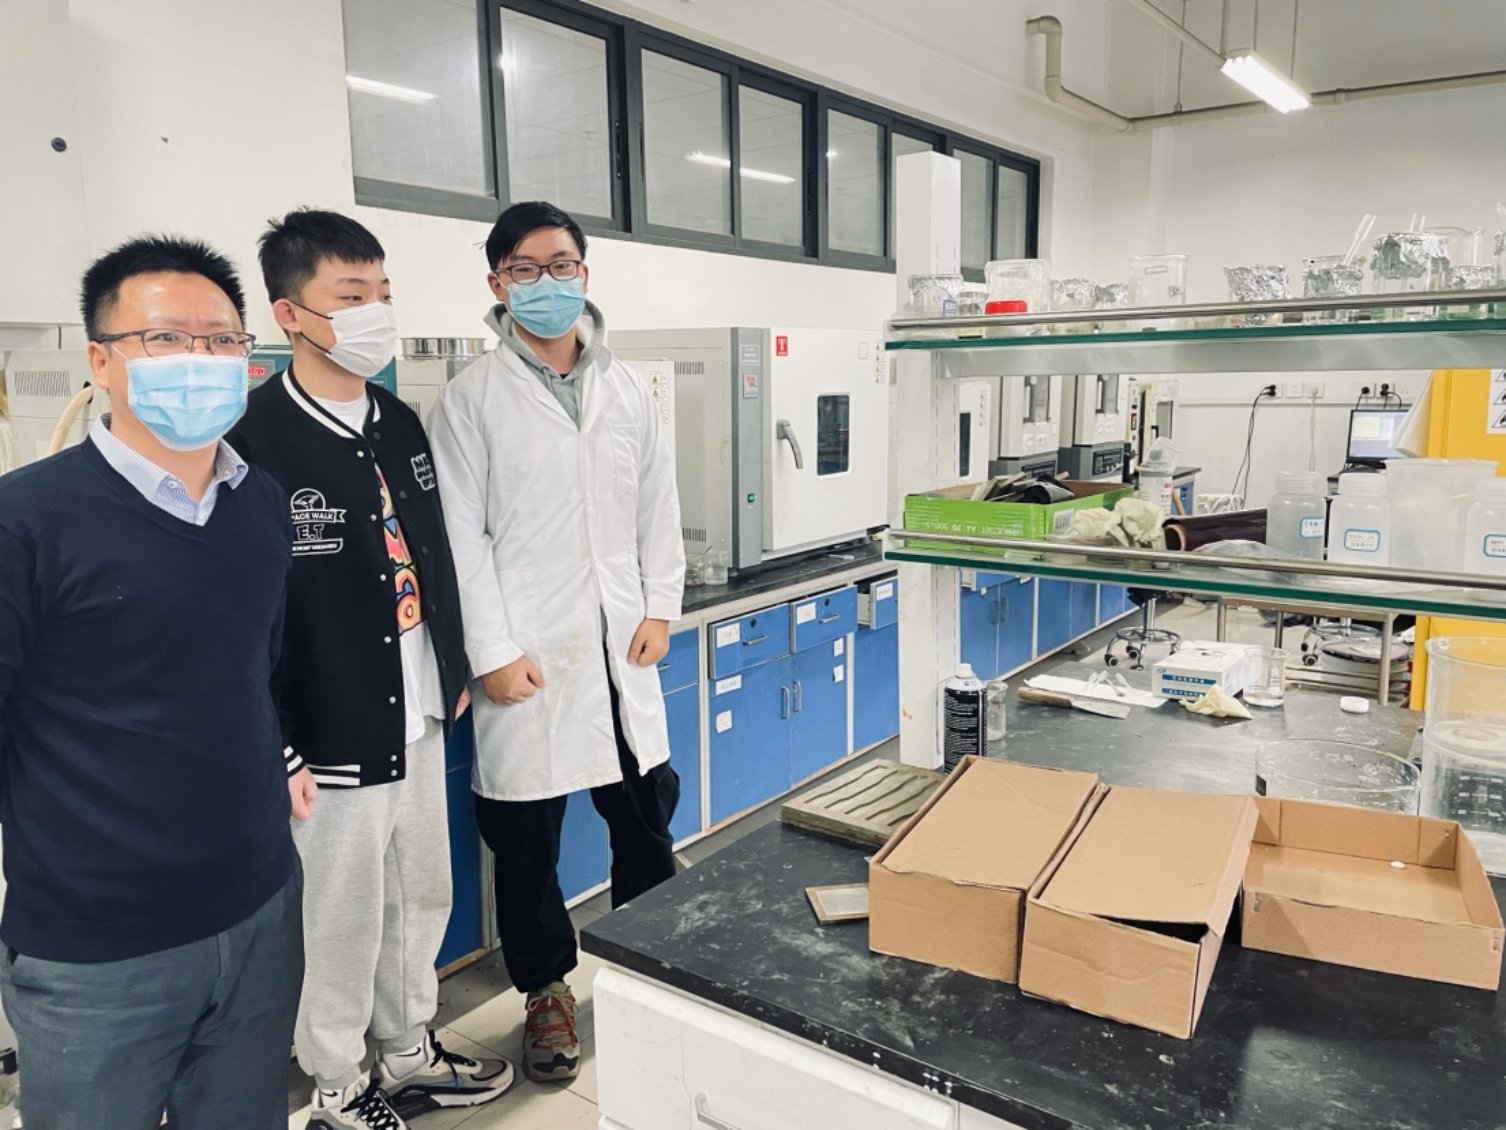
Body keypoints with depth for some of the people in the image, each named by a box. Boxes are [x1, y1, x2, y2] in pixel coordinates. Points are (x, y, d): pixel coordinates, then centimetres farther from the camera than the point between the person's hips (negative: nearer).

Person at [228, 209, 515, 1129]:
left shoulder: (401, 424, 6)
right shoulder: (254, 440, -17)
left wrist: (455, 672, 15)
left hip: (420, 721, 7)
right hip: (331, 735, -7)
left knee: (423, 899, 20)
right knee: (341, 924, 11)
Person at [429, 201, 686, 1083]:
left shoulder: (628, 389, 8)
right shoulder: (474, 397, -3)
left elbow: (659, 508, 10)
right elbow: (462, 536, -7)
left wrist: (661, 608, 2)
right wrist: (492, 652, -11)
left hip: (621, 645, 4)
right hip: (529, 649, -3)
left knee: (647, 814, 13)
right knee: (526, 833, 8)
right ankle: (548, 991, 30)